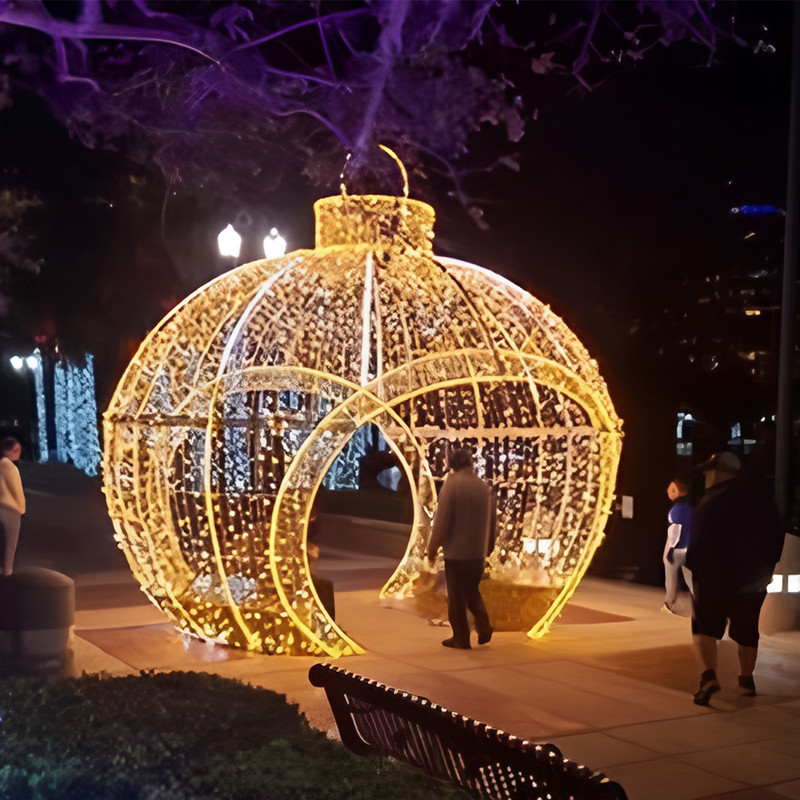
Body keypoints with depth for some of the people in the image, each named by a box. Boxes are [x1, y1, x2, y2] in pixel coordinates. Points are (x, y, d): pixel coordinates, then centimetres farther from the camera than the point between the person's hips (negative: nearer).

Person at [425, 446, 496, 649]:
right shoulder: (484, 487, 4)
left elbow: (442, 520, -14)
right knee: (472, 591, 21)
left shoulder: (452, 485, -12)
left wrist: (432, 548, -3)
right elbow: (491, 521, 11)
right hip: (478, 553, 5)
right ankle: (484, 627, 6)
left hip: (456, 552, -5)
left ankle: (461, 638, 12)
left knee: (456, 597, 5)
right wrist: (487, 548, 22)